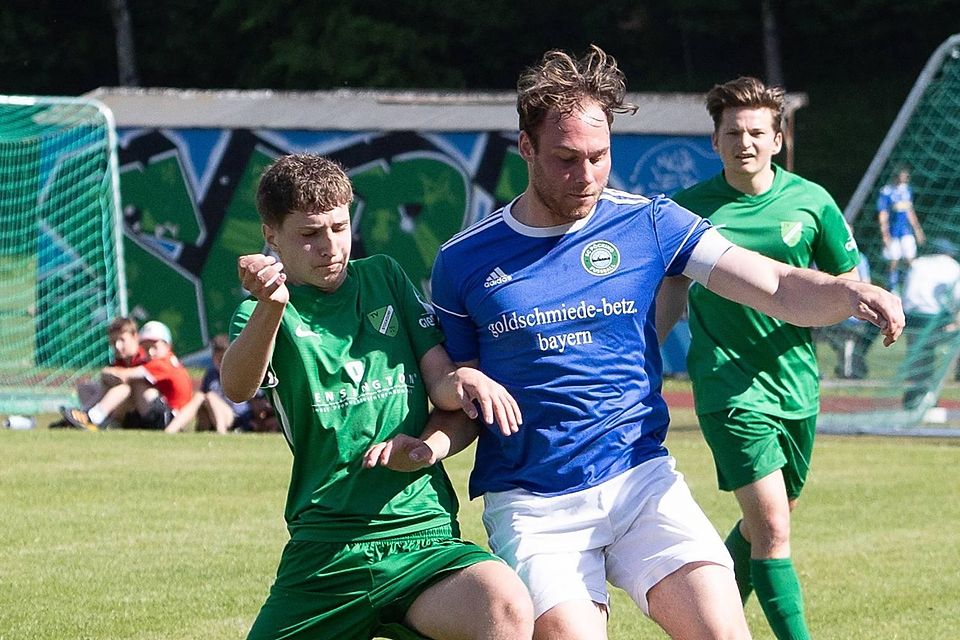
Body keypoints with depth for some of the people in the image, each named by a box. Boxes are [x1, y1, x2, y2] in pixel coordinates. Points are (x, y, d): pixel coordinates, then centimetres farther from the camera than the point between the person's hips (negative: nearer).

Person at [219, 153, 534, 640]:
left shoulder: (383, 277, 15)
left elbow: (442, 385, 15)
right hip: (324, 549, 0)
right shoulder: (265, 315, 5)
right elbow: (237, 388, -17)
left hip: (424, 533, 1)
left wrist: (465, 380, -10)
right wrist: (270, 306, -36)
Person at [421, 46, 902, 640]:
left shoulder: (648, 223, 5)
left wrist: (850, 293, -20)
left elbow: (779, 288, 0)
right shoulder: (465, 261, 4)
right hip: (531, 504, -1)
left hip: (642, 480, 1)